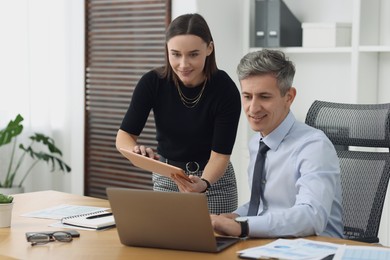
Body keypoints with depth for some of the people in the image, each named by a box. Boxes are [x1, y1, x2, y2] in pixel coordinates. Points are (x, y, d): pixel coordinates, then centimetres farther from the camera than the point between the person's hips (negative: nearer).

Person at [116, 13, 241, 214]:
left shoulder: (226, 90, -23)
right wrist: (136, 151, -37)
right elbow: (124, 135, -14)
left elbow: (221, 153, -22)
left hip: (214, 179, -2)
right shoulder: (152, 82, -17)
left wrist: (203, 183, -42)